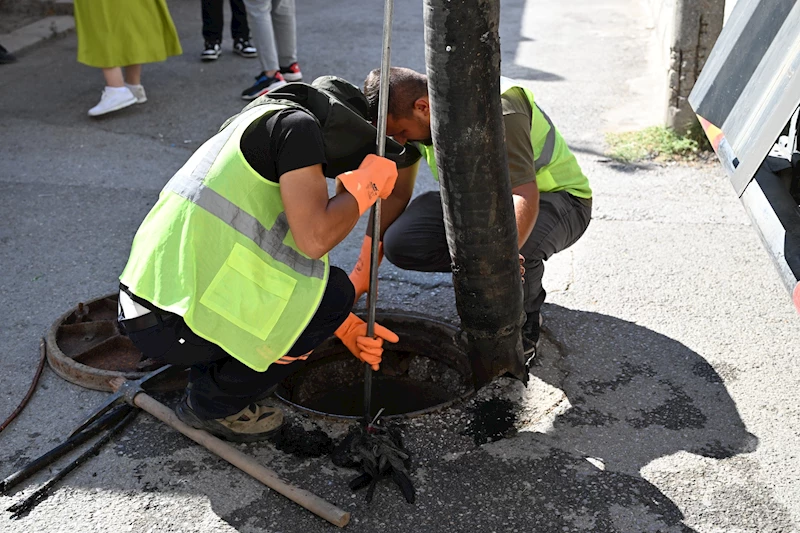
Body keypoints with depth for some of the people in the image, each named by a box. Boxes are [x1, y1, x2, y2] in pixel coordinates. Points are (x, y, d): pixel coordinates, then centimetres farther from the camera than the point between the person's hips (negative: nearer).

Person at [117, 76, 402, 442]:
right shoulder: (296, 123, -6)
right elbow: (314, 239, -20)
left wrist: (344, 328, 20)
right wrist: (367, 186, -1)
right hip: (174, 325, -10)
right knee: (335, 291, -2)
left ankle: (210, 375, 17)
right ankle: (212, 403, 5)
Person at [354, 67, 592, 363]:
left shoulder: (496, 109, -32)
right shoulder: (407, 114, -10)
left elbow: (525, 196, -41)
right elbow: (395, 195, -7)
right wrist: (360, 278, -13)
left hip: (558, 198, -5)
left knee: (515, 247, -41)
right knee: (399, 243, -20)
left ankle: (526, 314, -7)